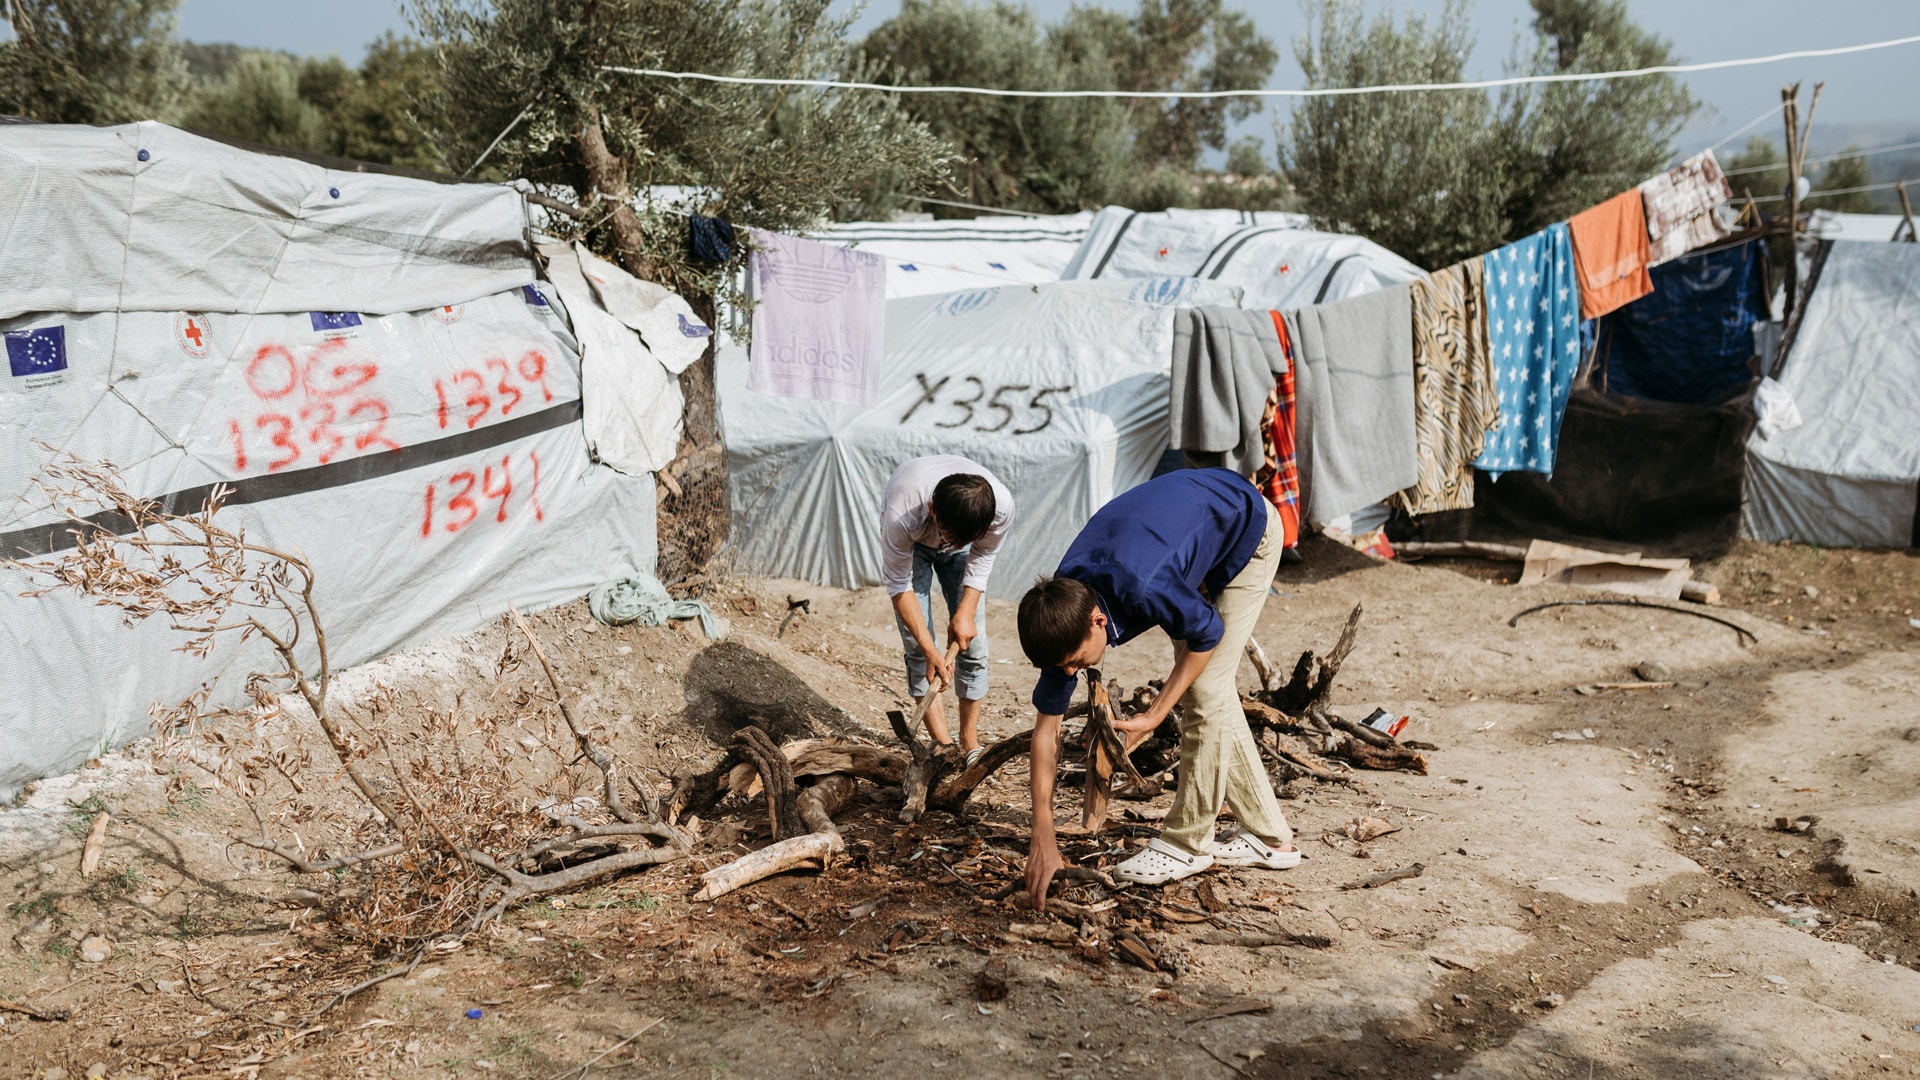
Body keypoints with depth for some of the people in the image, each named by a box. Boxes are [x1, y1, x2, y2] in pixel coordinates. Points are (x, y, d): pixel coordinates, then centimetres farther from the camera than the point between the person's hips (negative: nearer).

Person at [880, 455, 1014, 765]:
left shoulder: (1001, 507, -39)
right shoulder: (902, 516, -45)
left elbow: (983, 556, -16)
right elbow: (898, 586, -30)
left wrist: (966, 612, -24)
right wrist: (930, 652, -32)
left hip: (962, 528, 2)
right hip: (912, 541, -2)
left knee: (972, 640, -3)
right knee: (916, 644, -10)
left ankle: (970, 742, 10)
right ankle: (943, 745, -2)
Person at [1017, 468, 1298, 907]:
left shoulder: (1143, 591, -42)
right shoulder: (1061, 612, -20)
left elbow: (1208, 633, -21)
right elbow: (1046, 724, -15)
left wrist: (1154, 716, -21)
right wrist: (1042, 837, -17)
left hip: (1246, 528, -6)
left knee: (1206, 688, -10)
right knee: (1210, 692, 7)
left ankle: (1187, 842, 1)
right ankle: (1267, 835, 17)